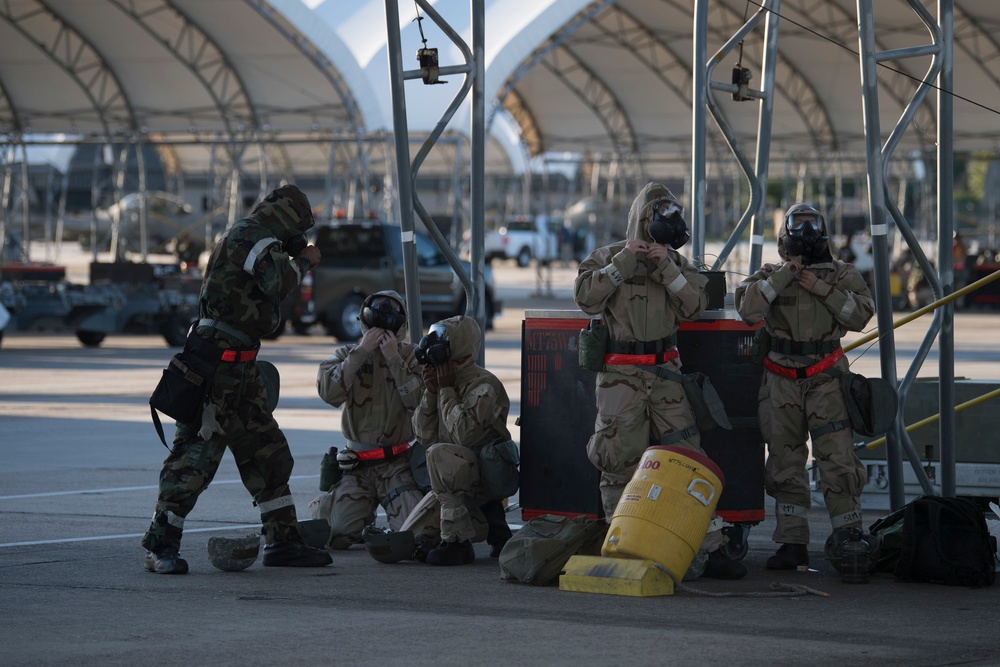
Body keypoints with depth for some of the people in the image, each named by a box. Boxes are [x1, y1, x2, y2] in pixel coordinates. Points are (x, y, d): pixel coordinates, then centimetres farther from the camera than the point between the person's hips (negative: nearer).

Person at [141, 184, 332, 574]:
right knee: (197, 453, -10)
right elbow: (278, 282, -25)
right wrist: (302, 261, -7)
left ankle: (283, 541, 18)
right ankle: (160, 547, -8)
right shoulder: (251, 236, -10)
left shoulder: (249, 238, 21)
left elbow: (266, 289, 30)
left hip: (239, 365, 11)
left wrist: (295, 262, 17)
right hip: (216, 361, -11)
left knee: (269, 452, 13)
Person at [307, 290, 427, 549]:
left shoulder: (411, 355, 5)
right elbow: (329, 392, -13)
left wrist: (394, 359, -14)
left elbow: (419, 402, -12)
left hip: (397, 465, -1)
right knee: (339, 533, -15)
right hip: (358, 466, 1)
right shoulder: (347, 355, 7)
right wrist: (361, 351, -15)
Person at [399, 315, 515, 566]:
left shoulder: (483, 385, -18)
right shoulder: (444, 378, 7)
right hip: (454, 478, 9)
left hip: (487, 472, -9)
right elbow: (424, 434, 7)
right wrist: (430, 392, -7)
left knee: (439, 454, -38)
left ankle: (457, 541, -29)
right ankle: (489, 524, 13)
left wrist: (446, 390, -19)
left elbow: (463, 433, -29)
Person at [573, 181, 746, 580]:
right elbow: (586, 297, -12)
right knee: (621, 461, -7)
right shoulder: (608, 257, 5)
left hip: (666, 372, 3)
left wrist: (667, 267, -10)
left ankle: (713, 550, -4)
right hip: (620, 376, -3)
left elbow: (695, 306, 0)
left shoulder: (675, 260, 14)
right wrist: (624, 261, -15)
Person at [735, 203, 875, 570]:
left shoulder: (840, 274, 8)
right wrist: (783, 275, -14)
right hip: (781, 381, 2)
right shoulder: (769, 275, 8)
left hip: (827, 380, -2)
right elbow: (748, 310, -10)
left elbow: (859, 315, -6)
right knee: (785, 463, 4)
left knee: (837, 460, -11)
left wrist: (821, 289, -12)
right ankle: (792, 542, 11)